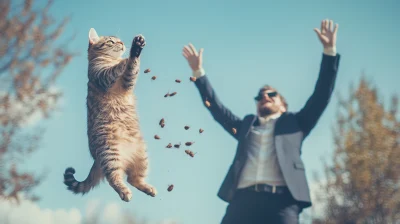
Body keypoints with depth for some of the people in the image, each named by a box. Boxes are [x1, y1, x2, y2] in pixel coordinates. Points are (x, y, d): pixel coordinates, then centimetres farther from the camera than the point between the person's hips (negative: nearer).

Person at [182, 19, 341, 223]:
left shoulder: (293, 122, 25)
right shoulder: (246, 125, 32)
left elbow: (321, 96, 18)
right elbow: (217, 108, 28)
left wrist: (329, 51, 11)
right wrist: (198, 72, 22)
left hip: (281, 201, -2)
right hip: (243, 200, 2)